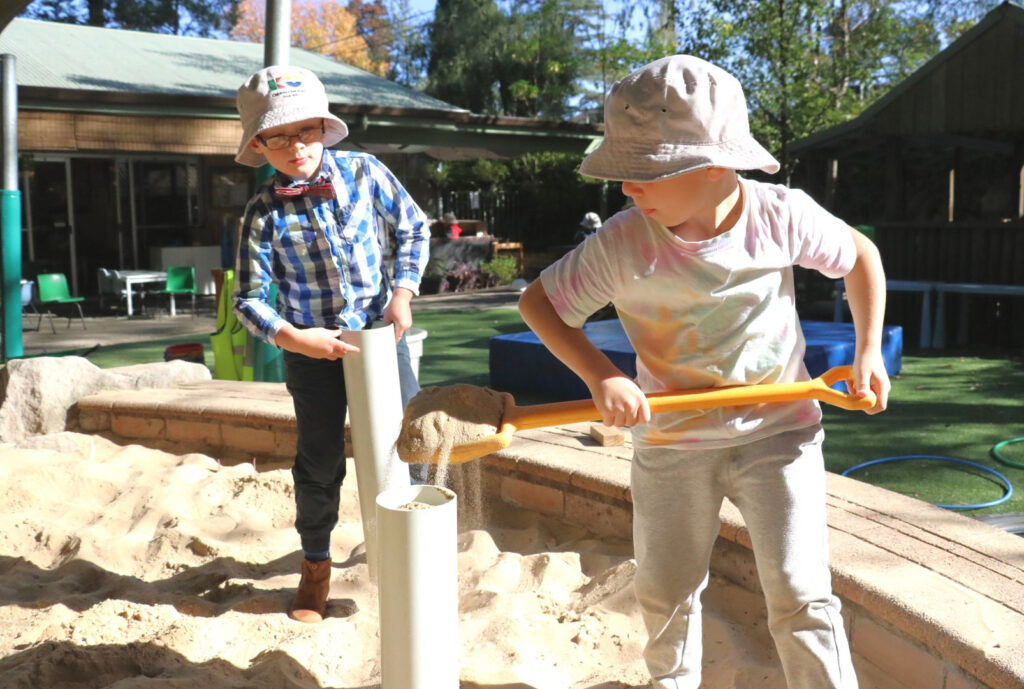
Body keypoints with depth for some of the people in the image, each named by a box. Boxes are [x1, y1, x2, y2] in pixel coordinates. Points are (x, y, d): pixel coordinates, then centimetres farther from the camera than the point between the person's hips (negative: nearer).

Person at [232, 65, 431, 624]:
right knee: (320, 463, 9)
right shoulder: (265, 213, -11)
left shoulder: (364, 172, -6)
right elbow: (249, 299, -8)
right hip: (313, 350, -1)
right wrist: (294, 339, -22)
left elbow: (413, 227, 5)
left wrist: (403, 293, -4)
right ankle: (316, 565, 30)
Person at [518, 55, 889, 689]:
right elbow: (537, 301, -10)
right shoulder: (621, 244, -19)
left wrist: (868, 353, -4)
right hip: (671, 443, 2)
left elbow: (861, 255, 3)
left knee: (800, 596, -5)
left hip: (778, 430, -1)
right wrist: (600, 376, -22)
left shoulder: (782, 216, -16)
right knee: (664, 591, 17)